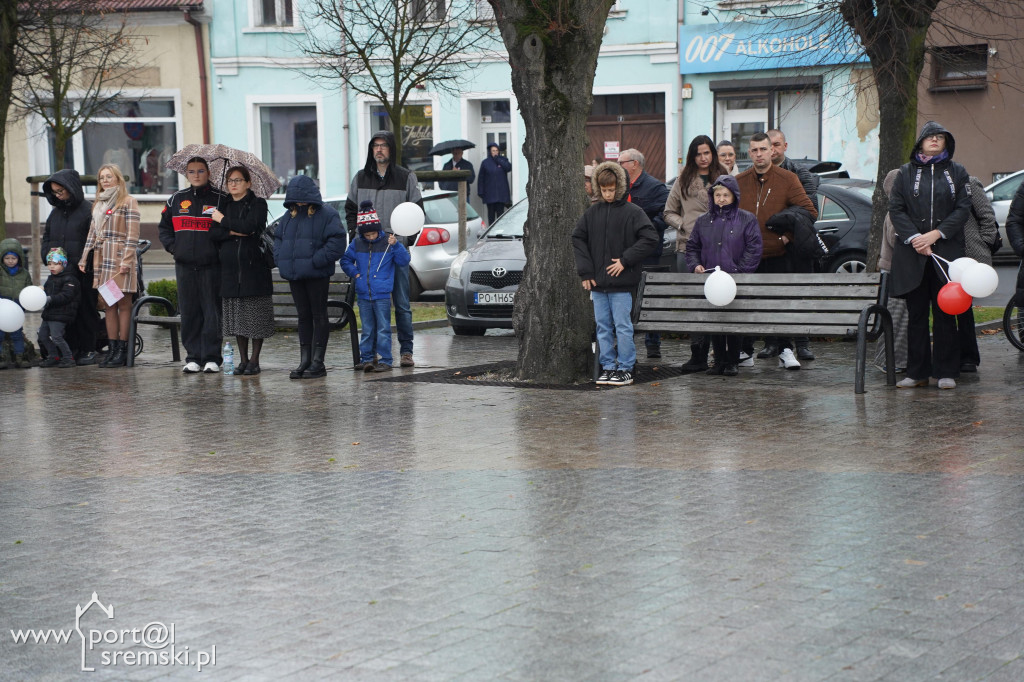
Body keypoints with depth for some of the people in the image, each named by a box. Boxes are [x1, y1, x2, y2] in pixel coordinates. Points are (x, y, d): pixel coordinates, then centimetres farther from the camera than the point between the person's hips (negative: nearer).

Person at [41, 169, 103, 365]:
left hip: (83, 273, -6)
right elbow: (46, 237, 24)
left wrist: (82, 261, -17)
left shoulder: (89, 210, -4)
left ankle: (88, 349, 7)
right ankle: (71, 348, 11)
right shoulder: (56, 212, 17)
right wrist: (48, 254, 6)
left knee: (86, 310, 0)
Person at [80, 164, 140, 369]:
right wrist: (84, 258, 12)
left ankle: (123, 350, -3)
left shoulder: (128, 202, -2)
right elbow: (92, 232, 19)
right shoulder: (98, 204, 20)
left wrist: (126, 261, -16)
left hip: (120, 259, -7)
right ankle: (113, 349, 7)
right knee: (109, 305, 6)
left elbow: (132, 235, -8)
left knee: (123, 304, -5)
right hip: (102, 258, 7)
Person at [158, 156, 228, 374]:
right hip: (184, 266, 3)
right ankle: (193, 357, 10)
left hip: (211, 266, -3)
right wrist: (172, 246, 6)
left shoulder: (220, 199, 2)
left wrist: (219, 249, -10)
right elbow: (164, 228, 20)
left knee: (212, 312, -3)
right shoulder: (176, 200, 13)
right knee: (188, 313, 4)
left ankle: (211, 357, 2)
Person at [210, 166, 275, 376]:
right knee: (237, 317, 6)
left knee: (256, 317, -2)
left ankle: (254, 360, 5)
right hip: (230, 269, 4)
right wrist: (233, 232, -13)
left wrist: (223, 220, -5)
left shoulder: (257, 204, 1)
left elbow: (249, 226, -16)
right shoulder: (224, 206, 15)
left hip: (254, 266, -4)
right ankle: (243, 359, 14)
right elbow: (213, 233, 4)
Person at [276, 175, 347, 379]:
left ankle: (318, 362, 2)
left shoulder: (327, 215, -6)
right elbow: (278, 238, 22)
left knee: (319, 315, 0)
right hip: (295, 275, 6)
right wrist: (281, 259, 4)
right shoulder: (289, 216, 14)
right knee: (303, 316, 10)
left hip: (317, 275, -6)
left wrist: (315, 261, -18)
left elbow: (336, 242, -13)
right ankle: (304, 361, 14)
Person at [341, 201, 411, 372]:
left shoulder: (388, 242, -2)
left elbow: (404, 260, -4)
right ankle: (366, 358, 18)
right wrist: (354, 273, 4)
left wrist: (396, 245, -18)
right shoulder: (357, 244, 7)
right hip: (363, 294, 4)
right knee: (367, 329, 12)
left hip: (382, 295, -3)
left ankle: (385, 360, 2)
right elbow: (345, 260, 19)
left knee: (383, 329, -2)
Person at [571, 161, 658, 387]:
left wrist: (625, 260, -12)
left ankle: (625, 369, 7)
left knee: (622, 326, -1)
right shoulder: (592, 212, 9)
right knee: (603, 327, 8)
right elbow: (578, 239, 13)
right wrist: (585, 271, 3)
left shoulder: (633, 212, -4)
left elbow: (650, 239, -9)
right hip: (597, 283, 4)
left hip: (622, 283, -4)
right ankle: (608, 367, 16)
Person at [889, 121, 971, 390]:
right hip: (911, 254, 1)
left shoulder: (957, 172, 10)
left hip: (947, 250, 0)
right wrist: (915, 238, -10)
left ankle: (946, 372, 6)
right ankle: (917, 372, 8)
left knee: (945, 313, 0)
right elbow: (895, 209, 3)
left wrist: (935, 234, -10)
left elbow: (963, 208, 2)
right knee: (916, 313, 3)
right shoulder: (906, 172, 10)